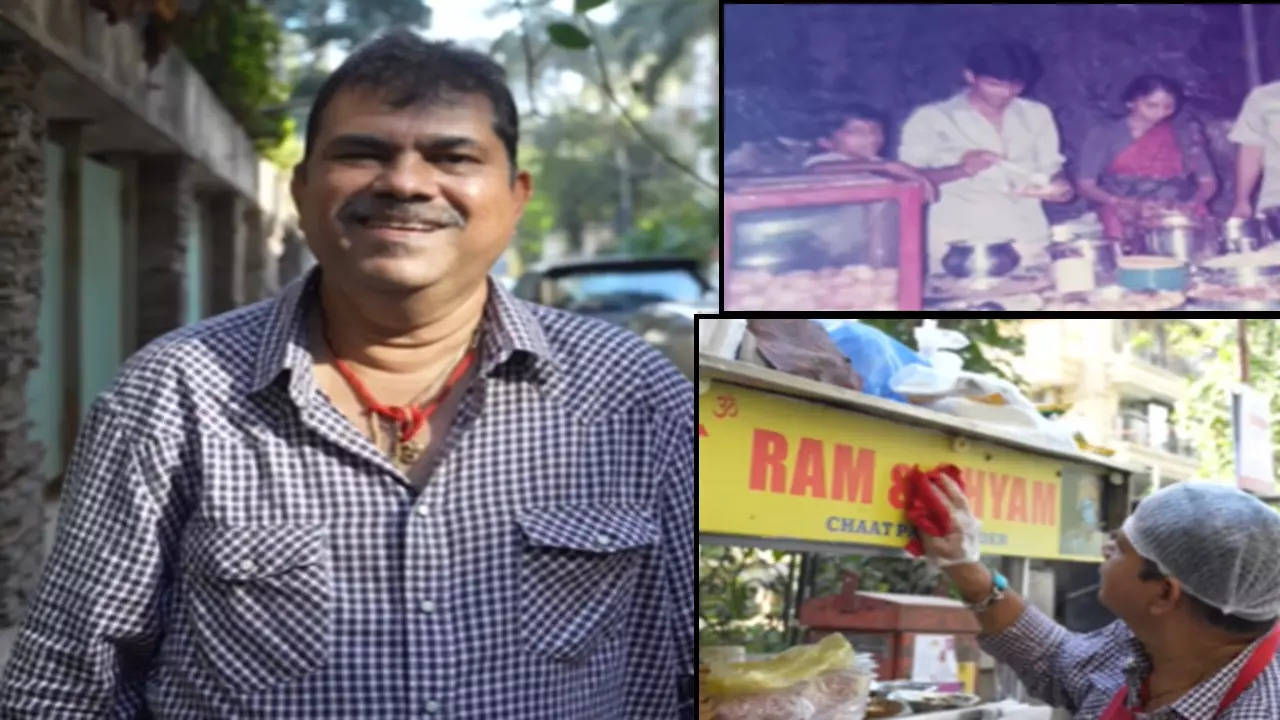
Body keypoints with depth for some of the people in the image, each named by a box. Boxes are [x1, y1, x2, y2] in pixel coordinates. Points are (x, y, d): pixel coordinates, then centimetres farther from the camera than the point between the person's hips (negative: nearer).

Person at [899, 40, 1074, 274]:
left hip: (1028, 244, 3)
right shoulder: (931, 119, 3)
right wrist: (960, 170, -16)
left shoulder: (1036, 115, 14)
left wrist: (1057, 186, -4)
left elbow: (1051, 170, 19)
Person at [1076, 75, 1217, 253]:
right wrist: (1130, 205, -14)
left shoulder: (1185, 133, 13)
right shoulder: (1105, 135, 4)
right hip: (1129, 221, -3)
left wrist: (1191, 205, -8)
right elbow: (1086, 186, 0)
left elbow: (1208, 182, 14)